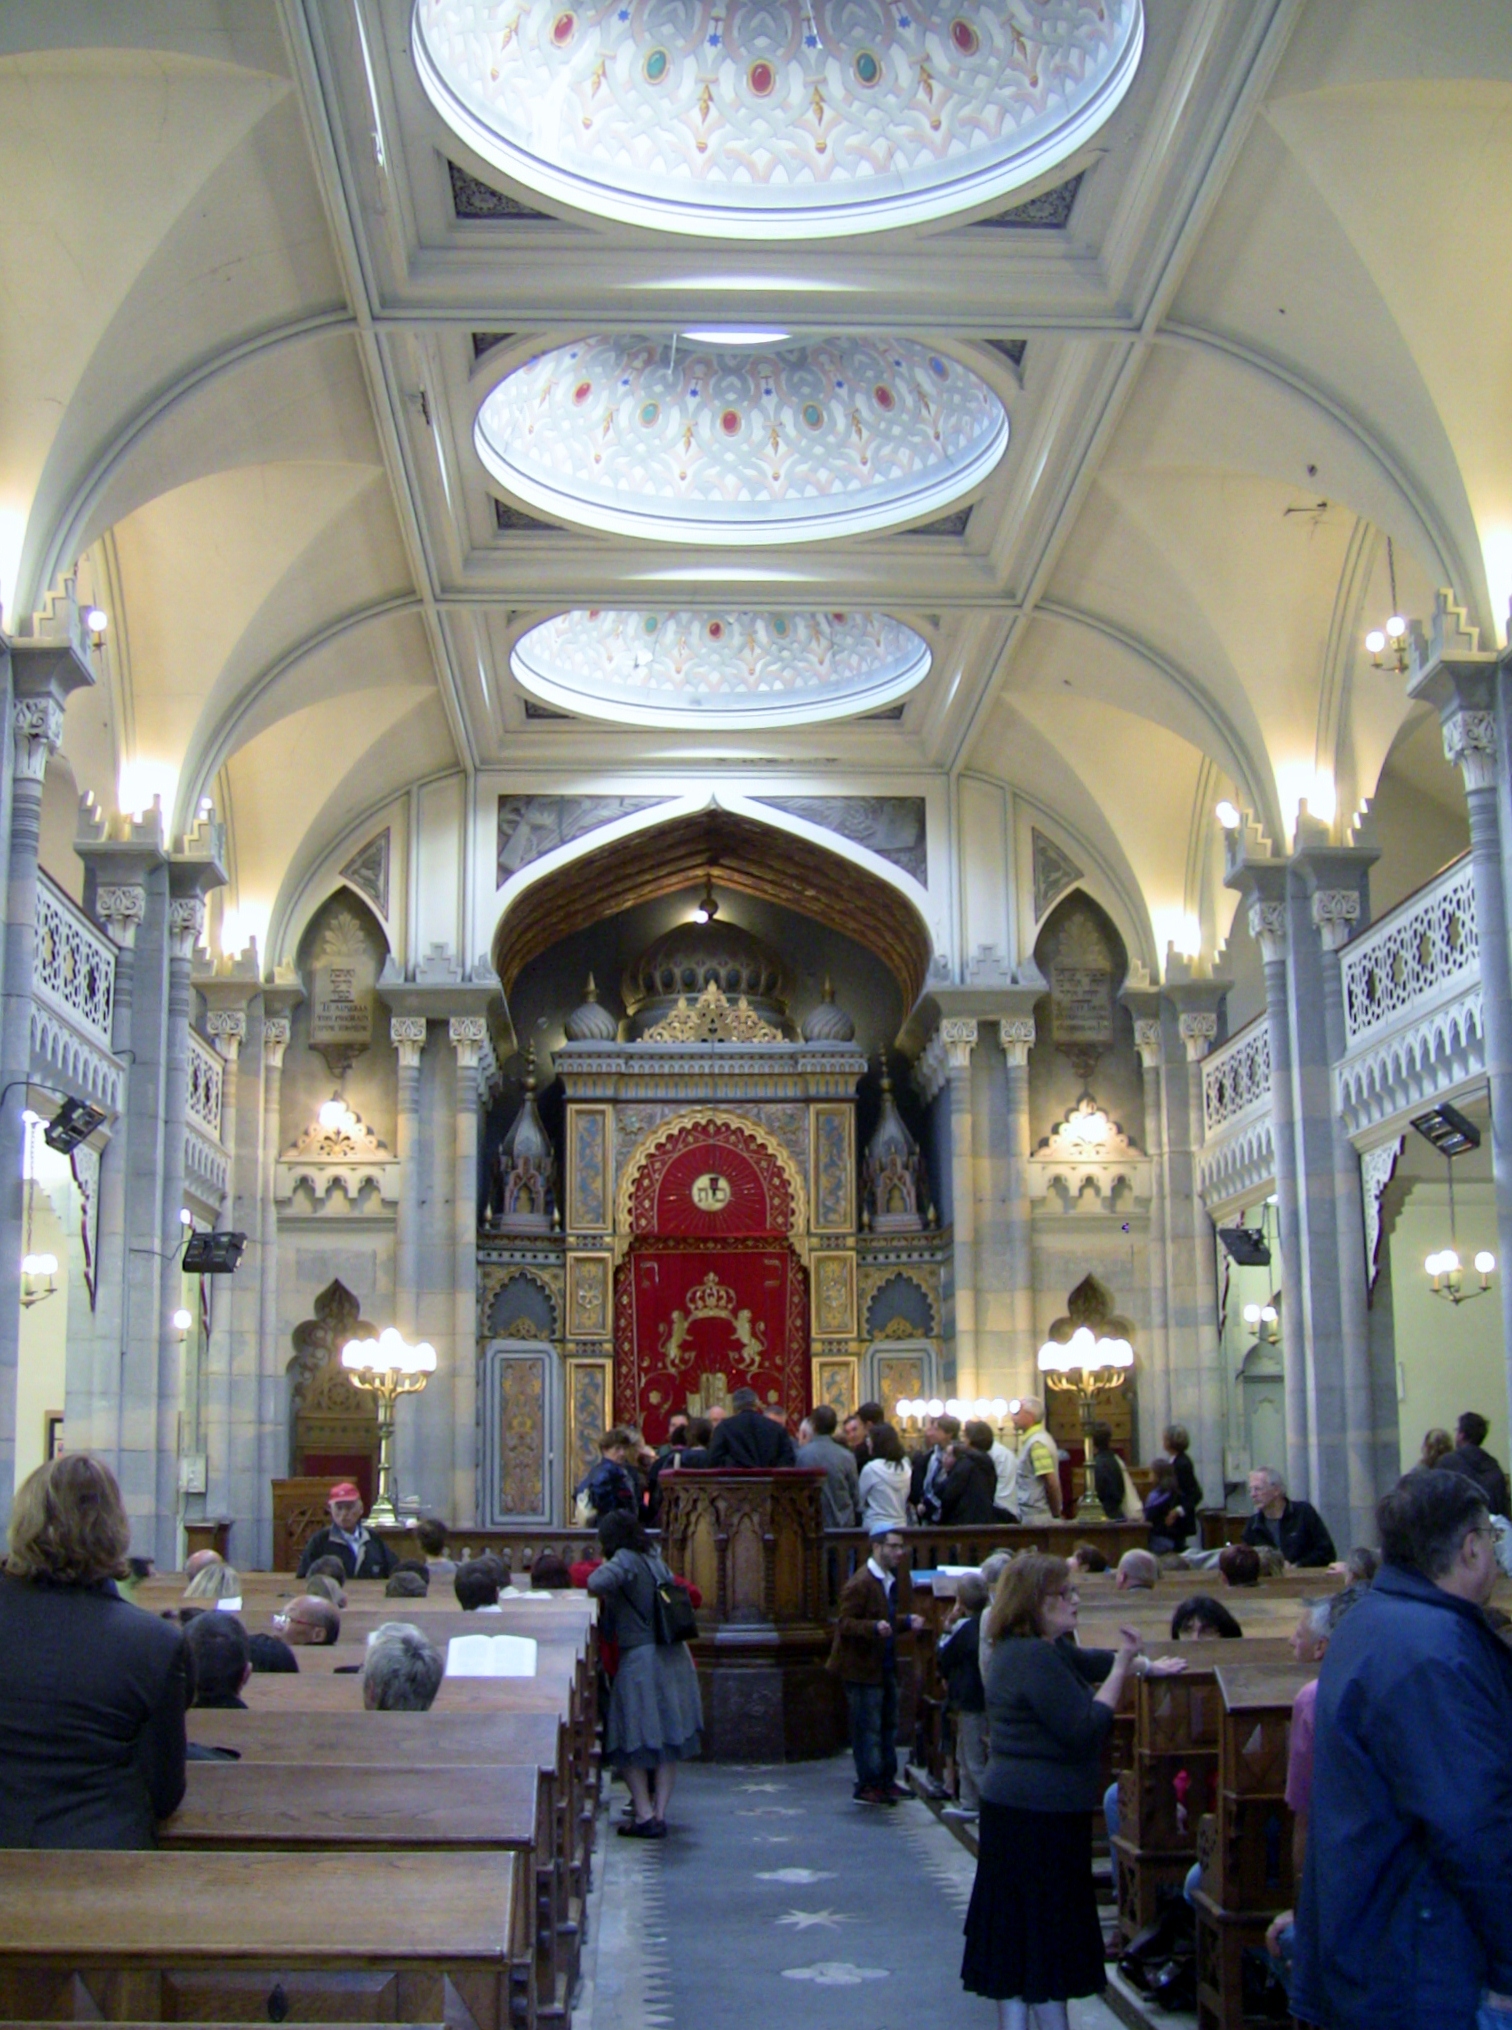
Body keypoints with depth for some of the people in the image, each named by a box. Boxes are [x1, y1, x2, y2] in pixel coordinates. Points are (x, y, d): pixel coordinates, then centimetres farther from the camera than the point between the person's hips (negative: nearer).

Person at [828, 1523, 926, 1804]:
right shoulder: (859, 1583, -18)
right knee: (867, 1728, -3)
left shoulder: (889, 1580, 13)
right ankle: (867, 1786, 6)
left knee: (888, 1725, 16)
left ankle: (886, 1780, 27)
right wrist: (875, 1627, -35)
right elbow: (844, 1623, -21)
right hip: (862, 1667, -10)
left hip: (885, 1666, 10)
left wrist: (907, 1622, 7)